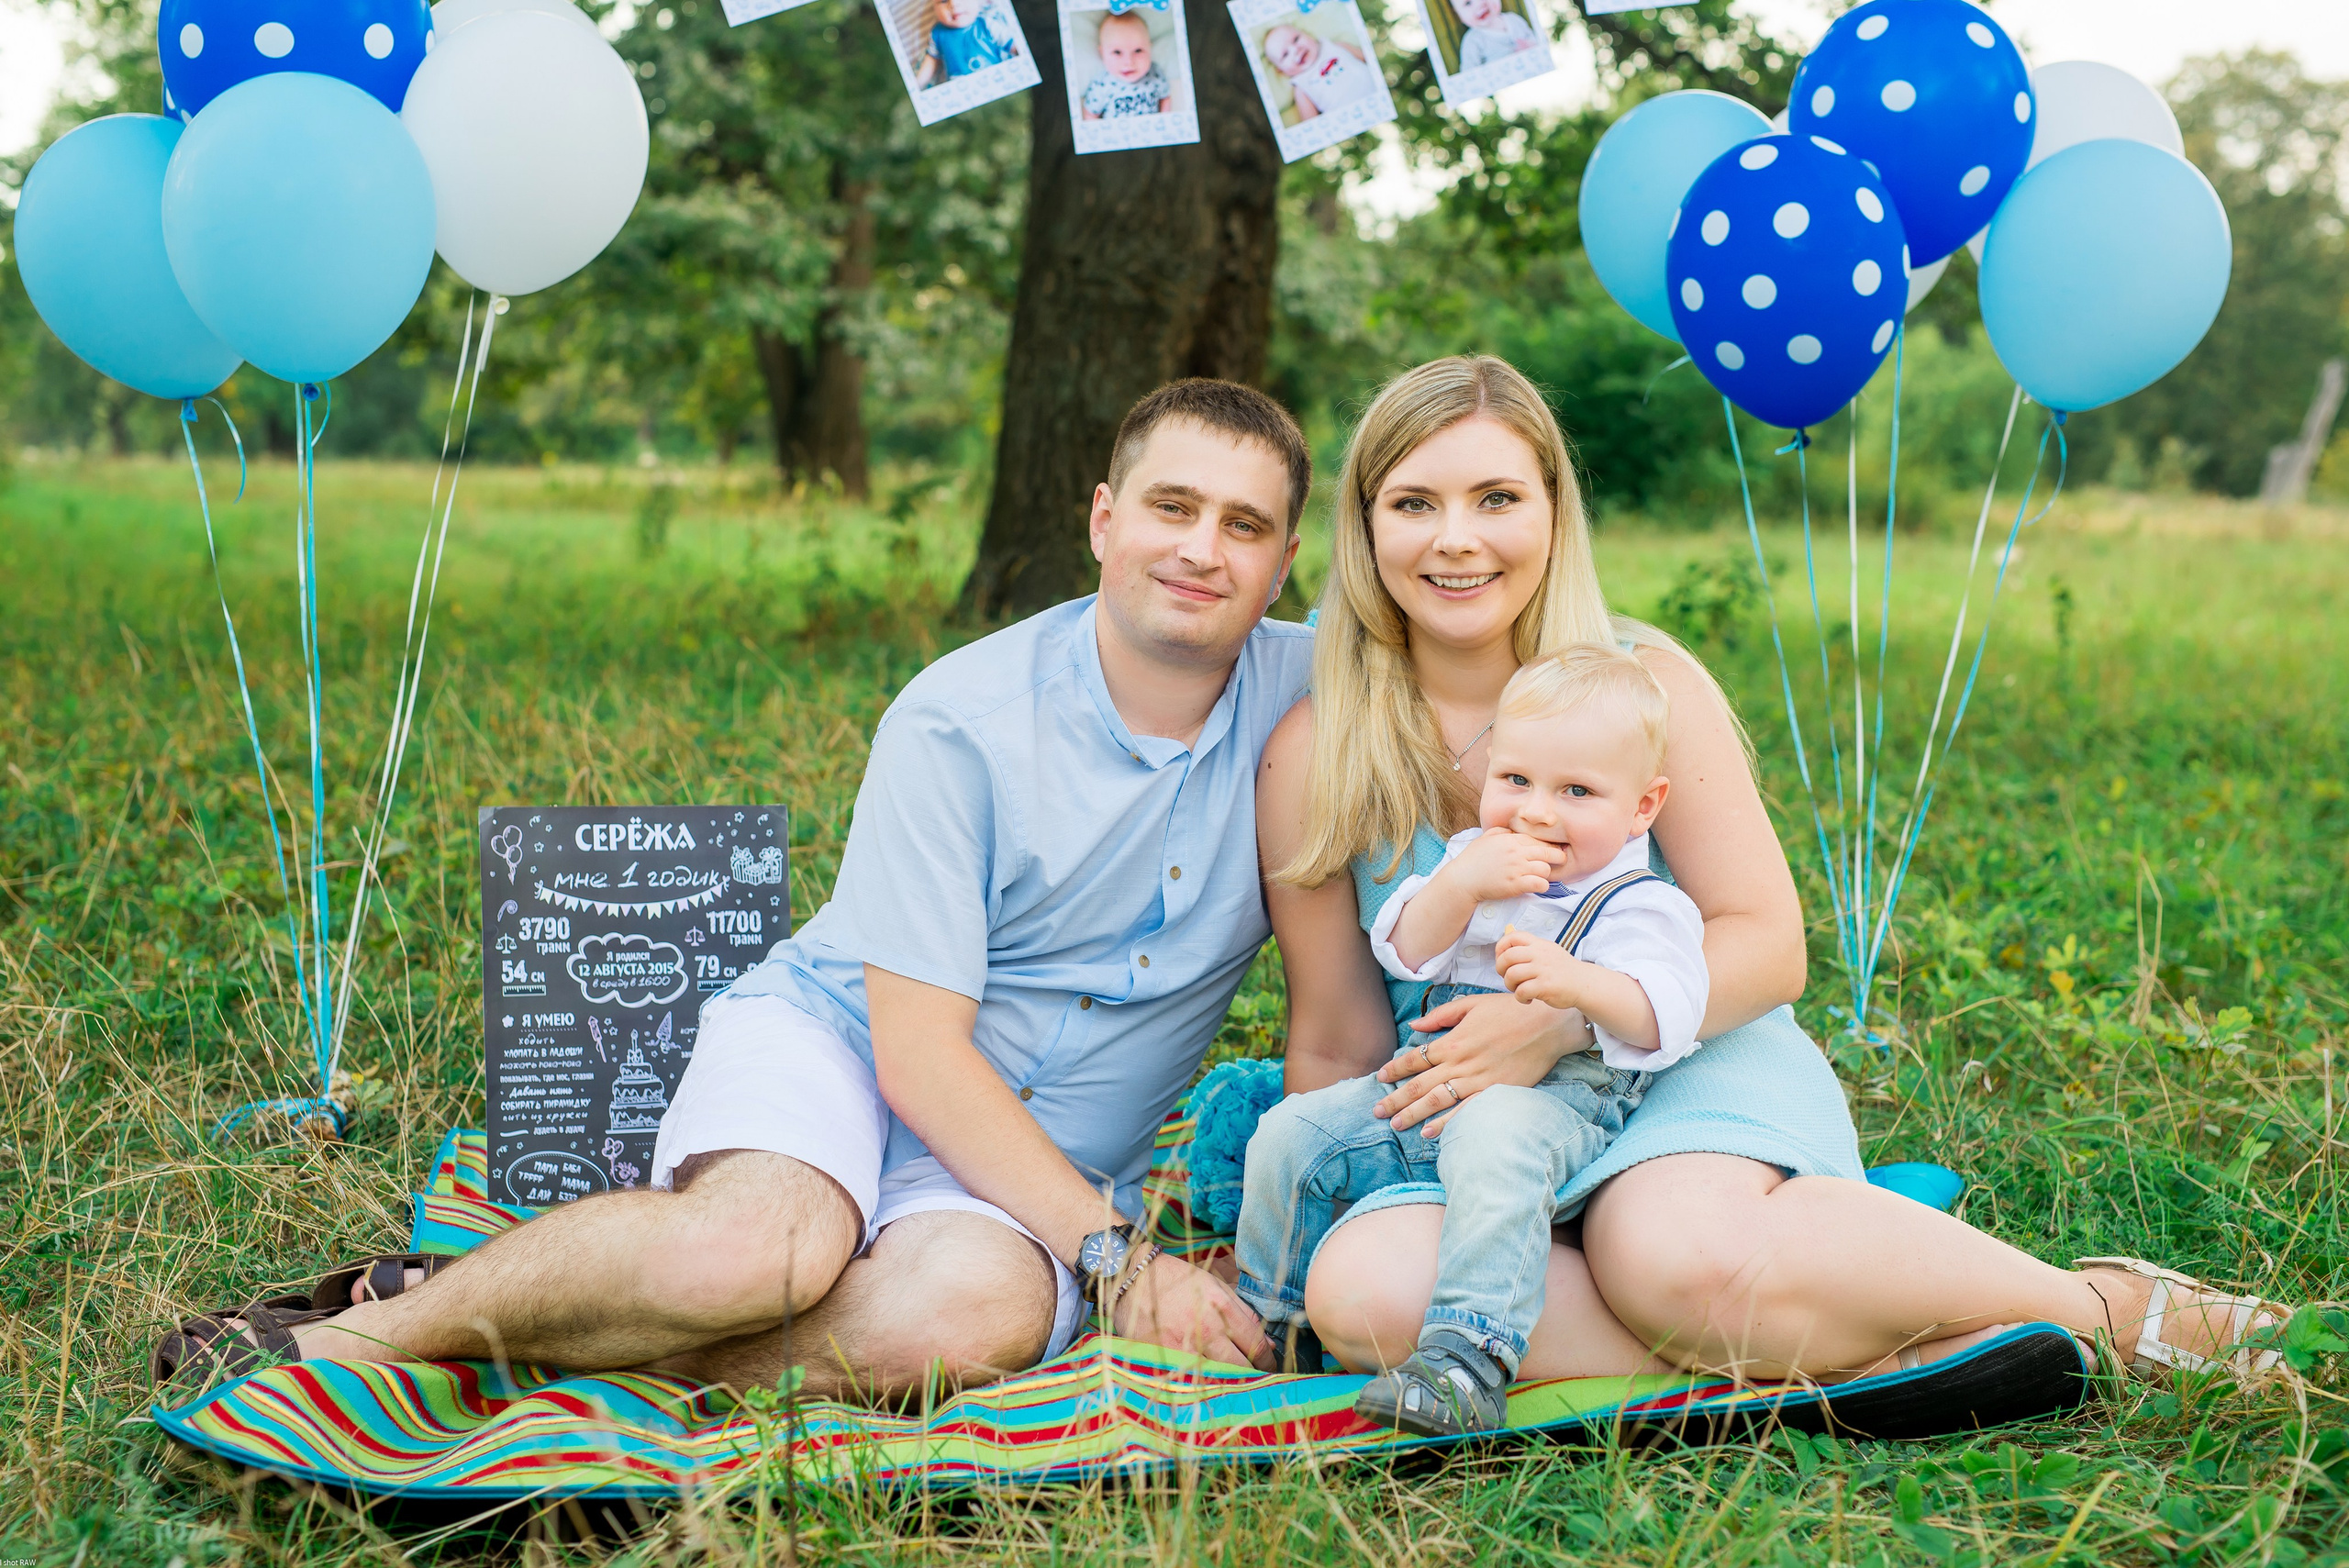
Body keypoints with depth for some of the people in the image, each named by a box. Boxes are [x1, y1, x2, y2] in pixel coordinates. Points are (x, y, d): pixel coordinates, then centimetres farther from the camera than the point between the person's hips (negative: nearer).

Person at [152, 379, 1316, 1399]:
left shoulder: (1307, 698, -2)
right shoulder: (958, 720, -12)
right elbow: (920, 1049, -15)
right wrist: (1116, 1259, -21)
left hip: (1041, 1167, 3)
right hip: (834, 1039, -2)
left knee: (975, 1314, -34)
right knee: (759, 1246, -38)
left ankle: (516, 1337, -20)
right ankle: (374, 1328, -14)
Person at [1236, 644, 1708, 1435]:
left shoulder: (1637, 905, -4)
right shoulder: (1472, 858, 14)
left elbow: (1666, 1018, -19)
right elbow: (1402, 953, 3)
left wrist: (1577, 983, -38)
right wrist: (1458, 886, -16)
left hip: (1559, 1096, -7)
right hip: (1427, 1089, 7)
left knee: (1495, 1139, -40)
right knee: (1292, 1133, -3)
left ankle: (1467, 1361, -48)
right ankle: (1262, 1319, 19)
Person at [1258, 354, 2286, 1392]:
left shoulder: (1647, 686, -5)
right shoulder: (1311, 757, -2)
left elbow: (1767, 945, -6)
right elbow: (1333, 1043, 6)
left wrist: (1559, 1022, -20)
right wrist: (1305, 1224, -5)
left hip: (1693, 1063, -2)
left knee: (1679, 1250, -38)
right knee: (1360, 1289, -32)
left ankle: (2106, 1305, -15)